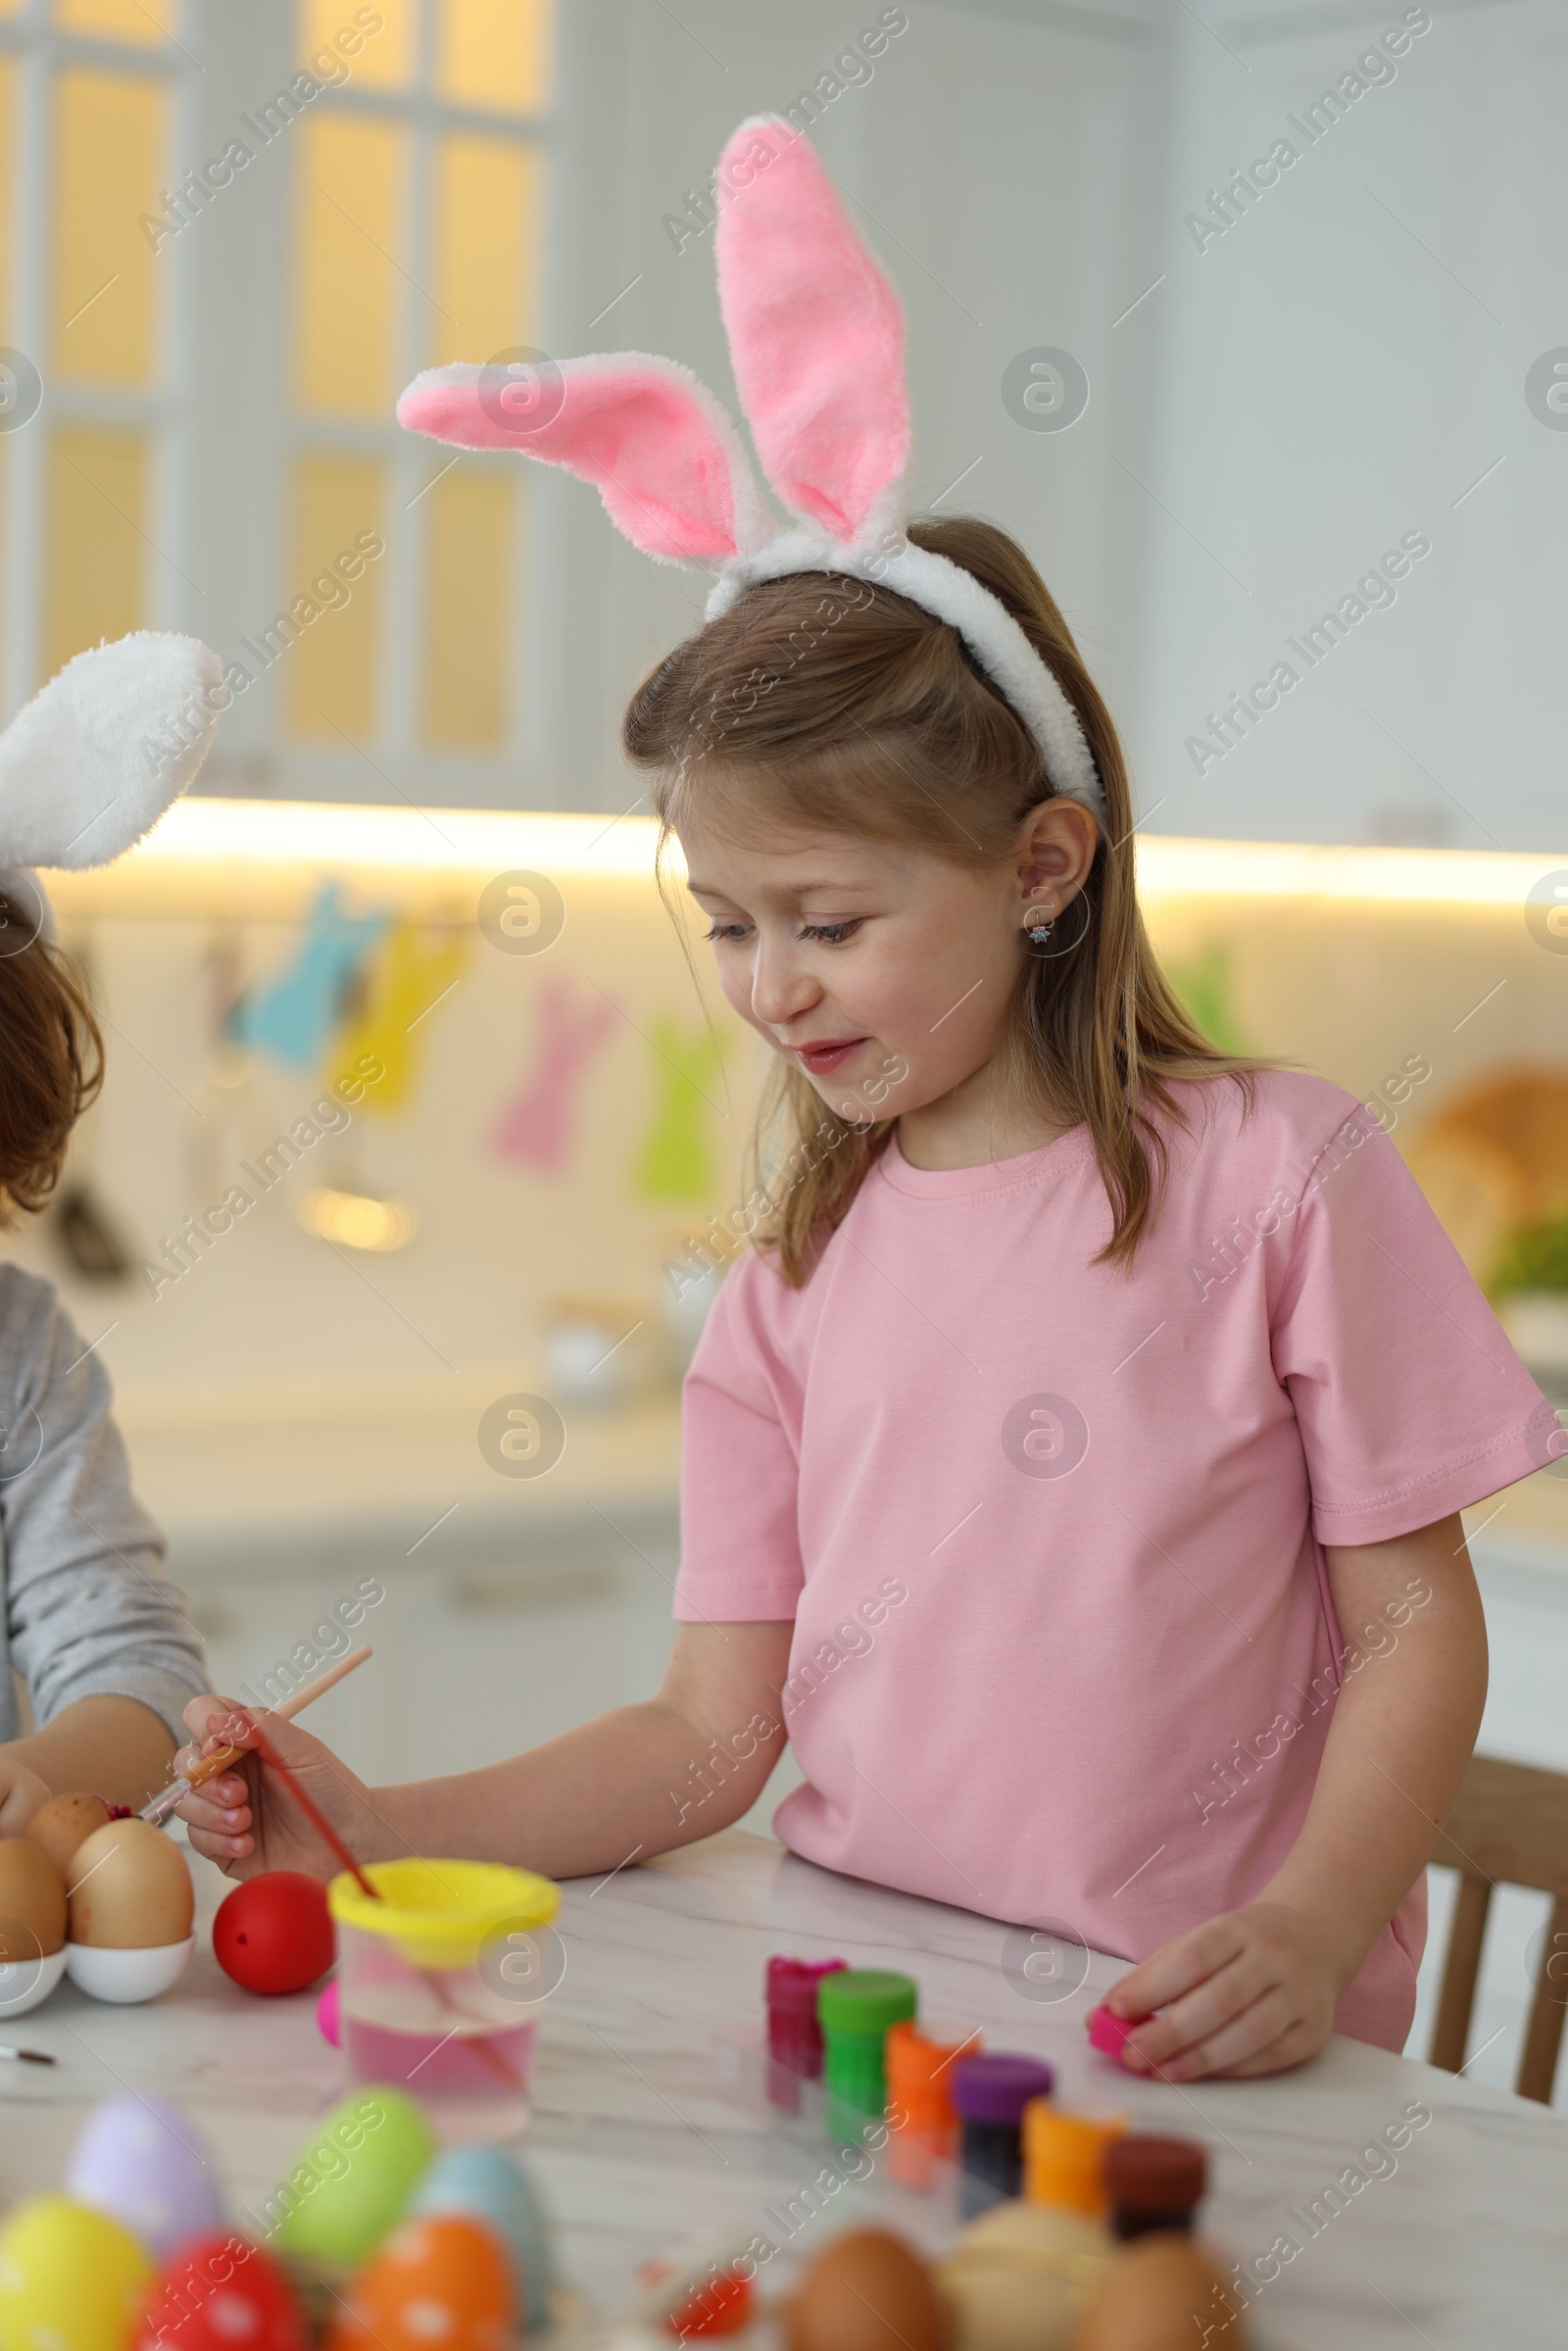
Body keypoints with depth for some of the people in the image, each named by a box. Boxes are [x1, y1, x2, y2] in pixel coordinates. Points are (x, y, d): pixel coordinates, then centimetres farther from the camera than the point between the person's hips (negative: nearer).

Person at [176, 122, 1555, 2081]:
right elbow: (712, 1731, 9)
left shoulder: (1275, 1172, -3)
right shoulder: (798, 1264, 11)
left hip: (1197, 2065, -3)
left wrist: (1307, 1939, -17)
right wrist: (381, 1832, -4)